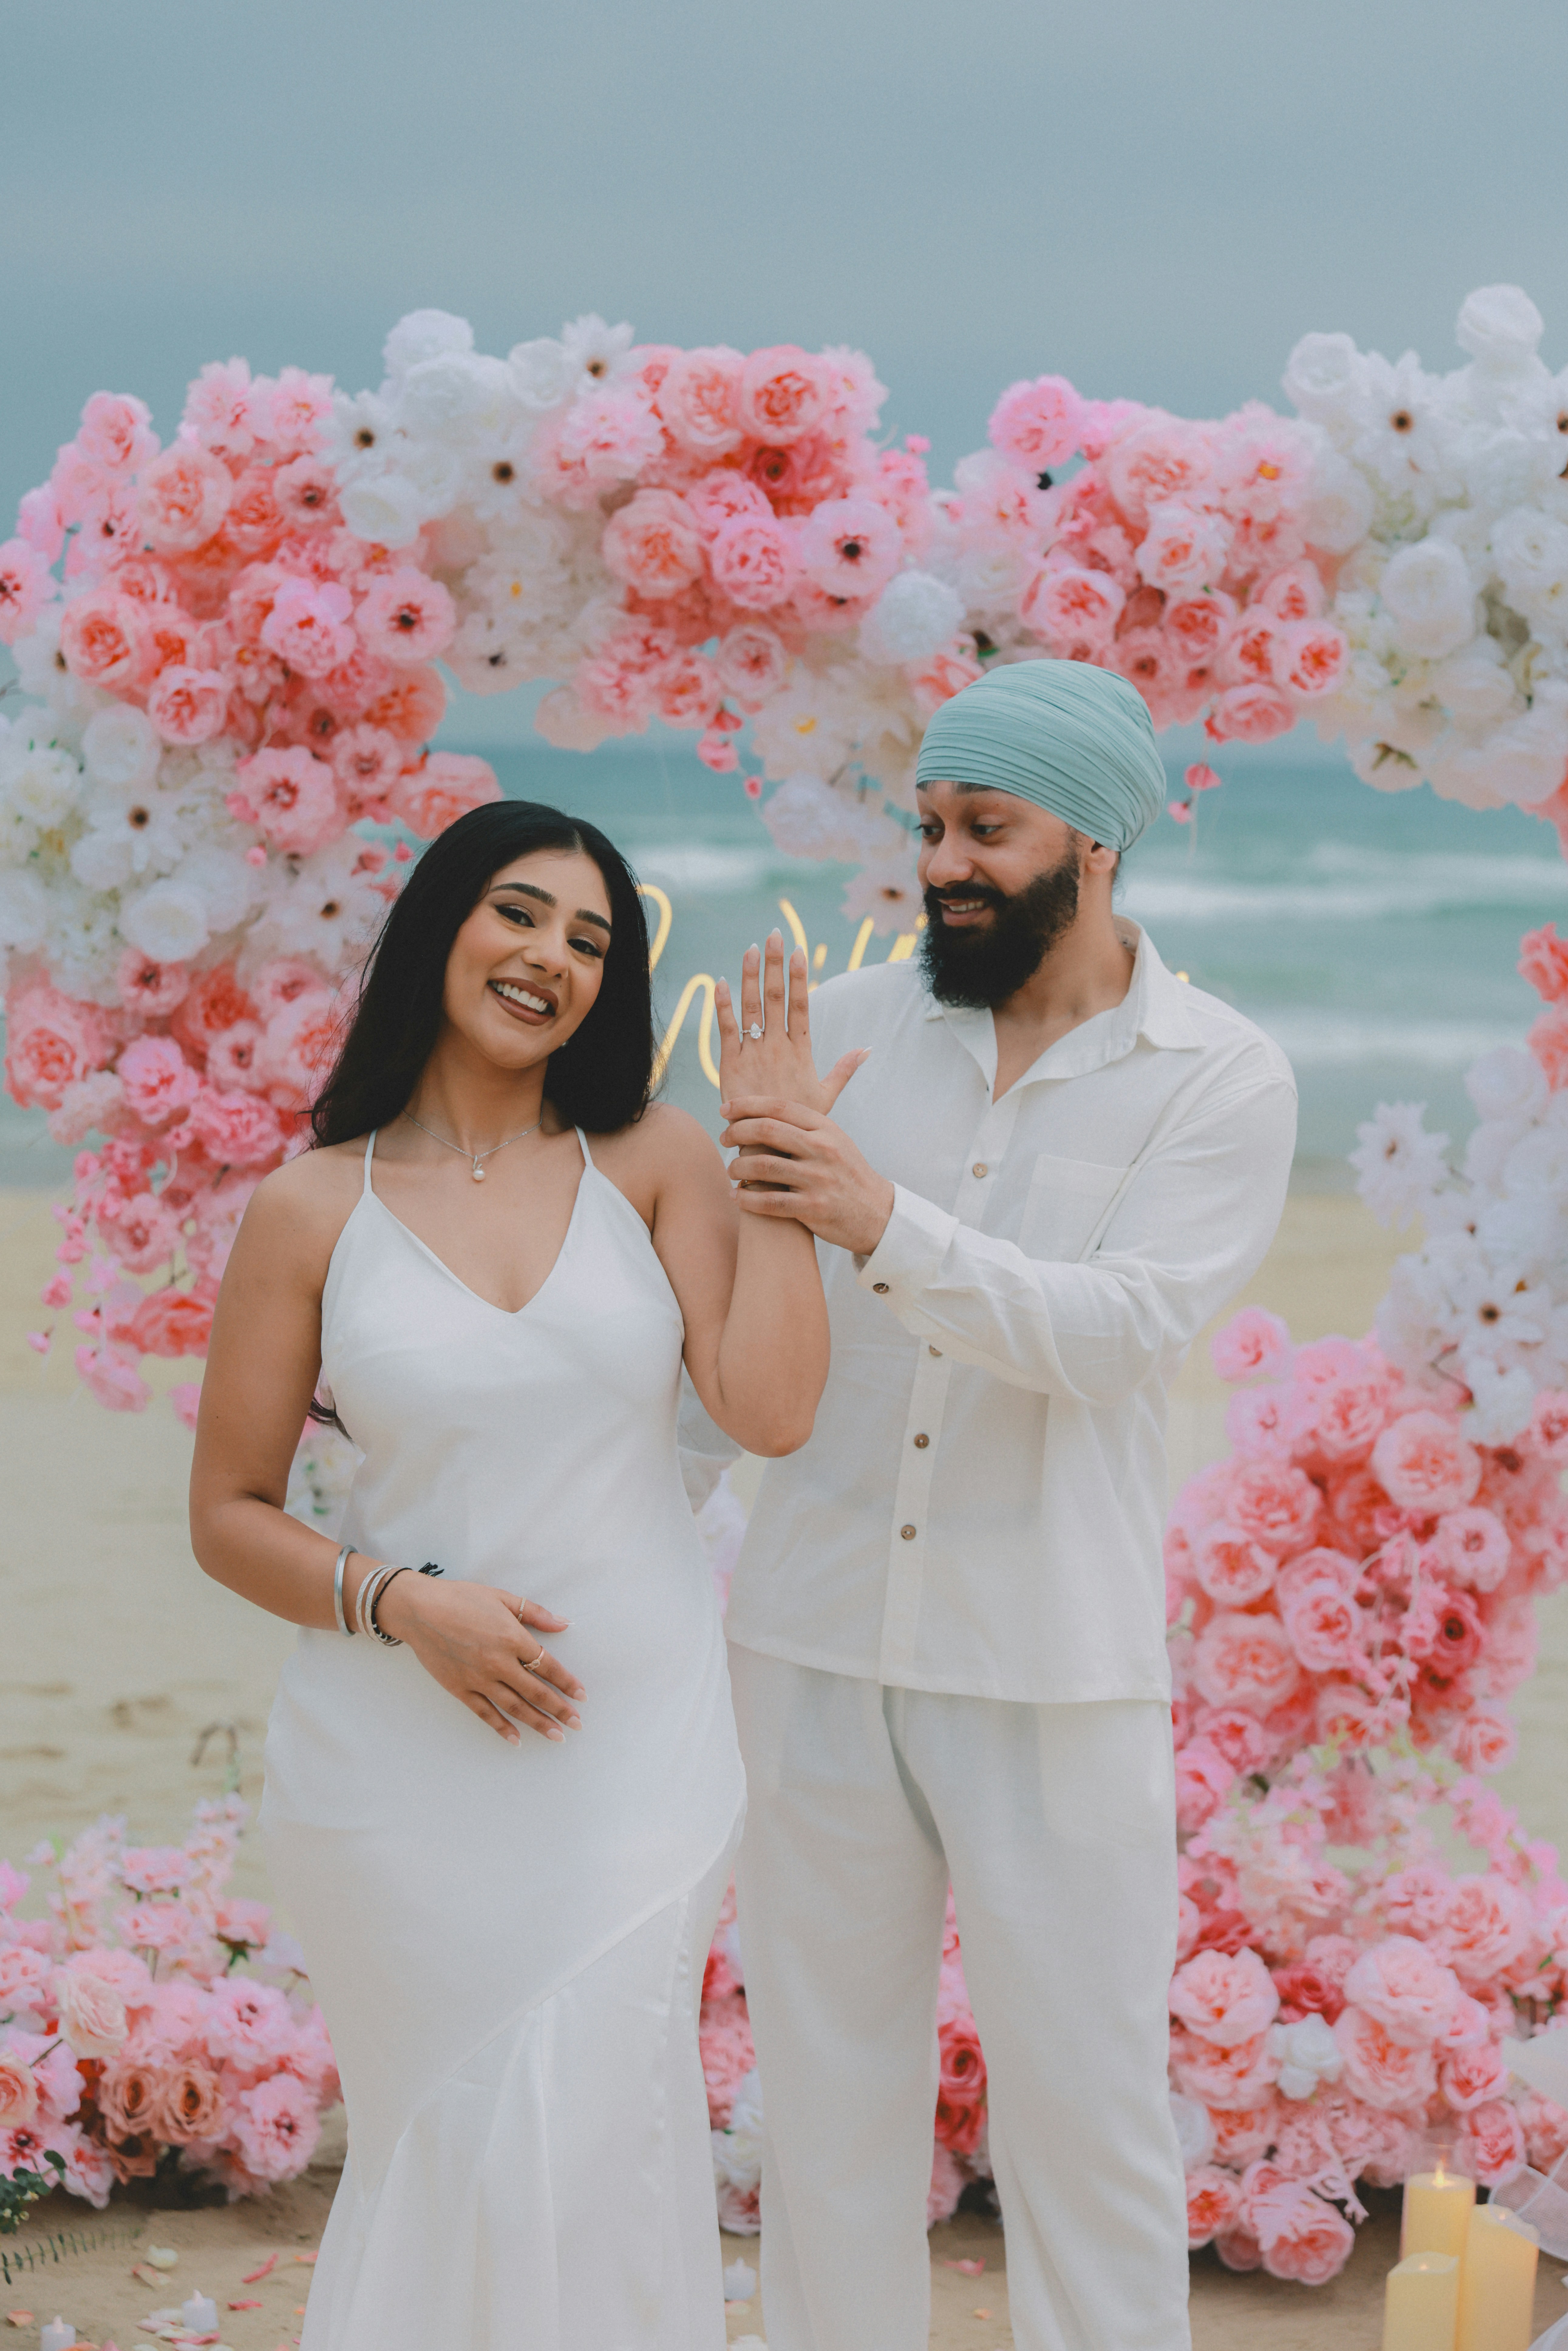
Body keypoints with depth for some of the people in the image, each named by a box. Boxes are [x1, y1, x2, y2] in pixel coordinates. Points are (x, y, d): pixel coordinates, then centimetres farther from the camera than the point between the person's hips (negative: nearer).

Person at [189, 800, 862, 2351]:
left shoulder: (654, 1163, 3)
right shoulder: (313, 1212, 0)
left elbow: (769, 1408, -10)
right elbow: (228, 1517, 1)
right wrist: (403, 1603, -15)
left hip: (638, 1746, 1)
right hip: (403, 1758, -1)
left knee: (586, 2149, -2)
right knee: (441, 2150, 6)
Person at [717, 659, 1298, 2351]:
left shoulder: (1221, 1081, -4)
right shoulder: (853, 1023, 4)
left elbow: (1121, 1327, -17)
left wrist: (889, 1227, -30)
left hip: (1053, 1671, -3)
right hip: (820, 1638, 3)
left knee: (1085, 2110, 2)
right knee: (826, 2085, 12)